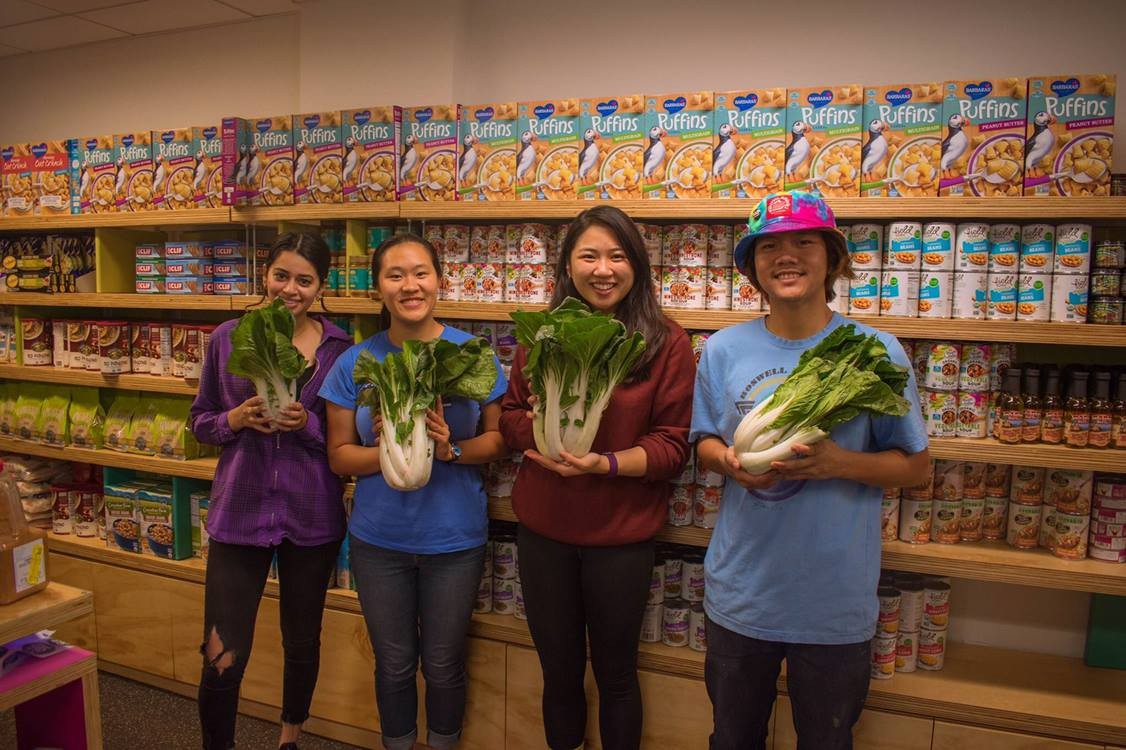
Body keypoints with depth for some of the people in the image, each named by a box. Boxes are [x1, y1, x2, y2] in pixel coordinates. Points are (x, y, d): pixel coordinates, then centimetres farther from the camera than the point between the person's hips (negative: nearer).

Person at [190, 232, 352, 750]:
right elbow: (200, 421, 7)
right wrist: (236, 419, -13)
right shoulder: (228, 338, -1)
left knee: (302, 642, 18)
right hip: (240, 510, 0)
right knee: (223, 659, -2)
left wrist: (307, 423, -19)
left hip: (311, 515, 1)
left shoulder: (340, 348, -4)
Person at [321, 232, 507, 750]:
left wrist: (451, 450, -22)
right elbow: (339, 454, -1)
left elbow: (499, 439, -3)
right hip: (378, 538, 1)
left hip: (455, 537, -1)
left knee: (443, 665, 17)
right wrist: (388, 452, -21)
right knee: (394, 665, 19)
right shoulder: (355, 363, -5)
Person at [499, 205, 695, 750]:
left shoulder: (667, 343, -9)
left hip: (621, 536, -3)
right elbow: (509, 418, 5)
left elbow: (673, 446, -11)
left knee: (615, 674, 16)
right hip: (542, 528, 3)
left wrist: (603, 464, -25)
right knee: (559, 669, 20)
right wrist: (540, 426, -17)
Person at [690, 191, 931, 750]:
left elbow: (915, 465, -5)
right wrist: (729, 462, -17)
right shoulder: (723, 349, -4)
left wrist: (841, 463, -24)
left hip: (835, 601, -1)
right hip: (739, 592, 2)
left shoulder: (876, 353, -11)